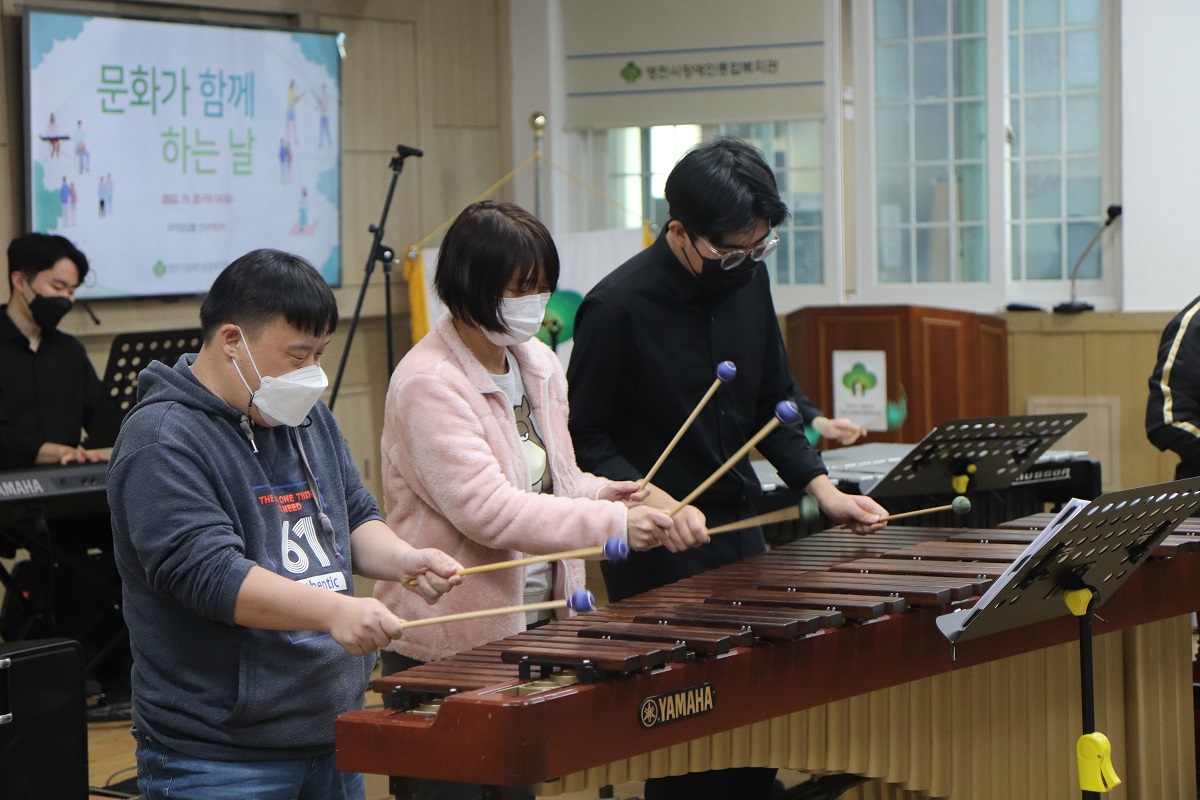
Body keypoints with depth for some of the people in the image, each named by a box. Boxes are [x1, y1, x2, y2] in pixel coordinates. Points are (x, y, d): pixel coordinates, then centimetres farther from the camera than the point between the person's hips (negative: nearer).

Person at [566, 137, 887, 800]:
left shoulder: (749, 279, 3)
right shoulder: (618, 307, -15)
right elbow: (583, 437, -11)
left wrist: (819, 486, 2)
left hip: (740, 529, 6)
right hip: (657, 556, -6)